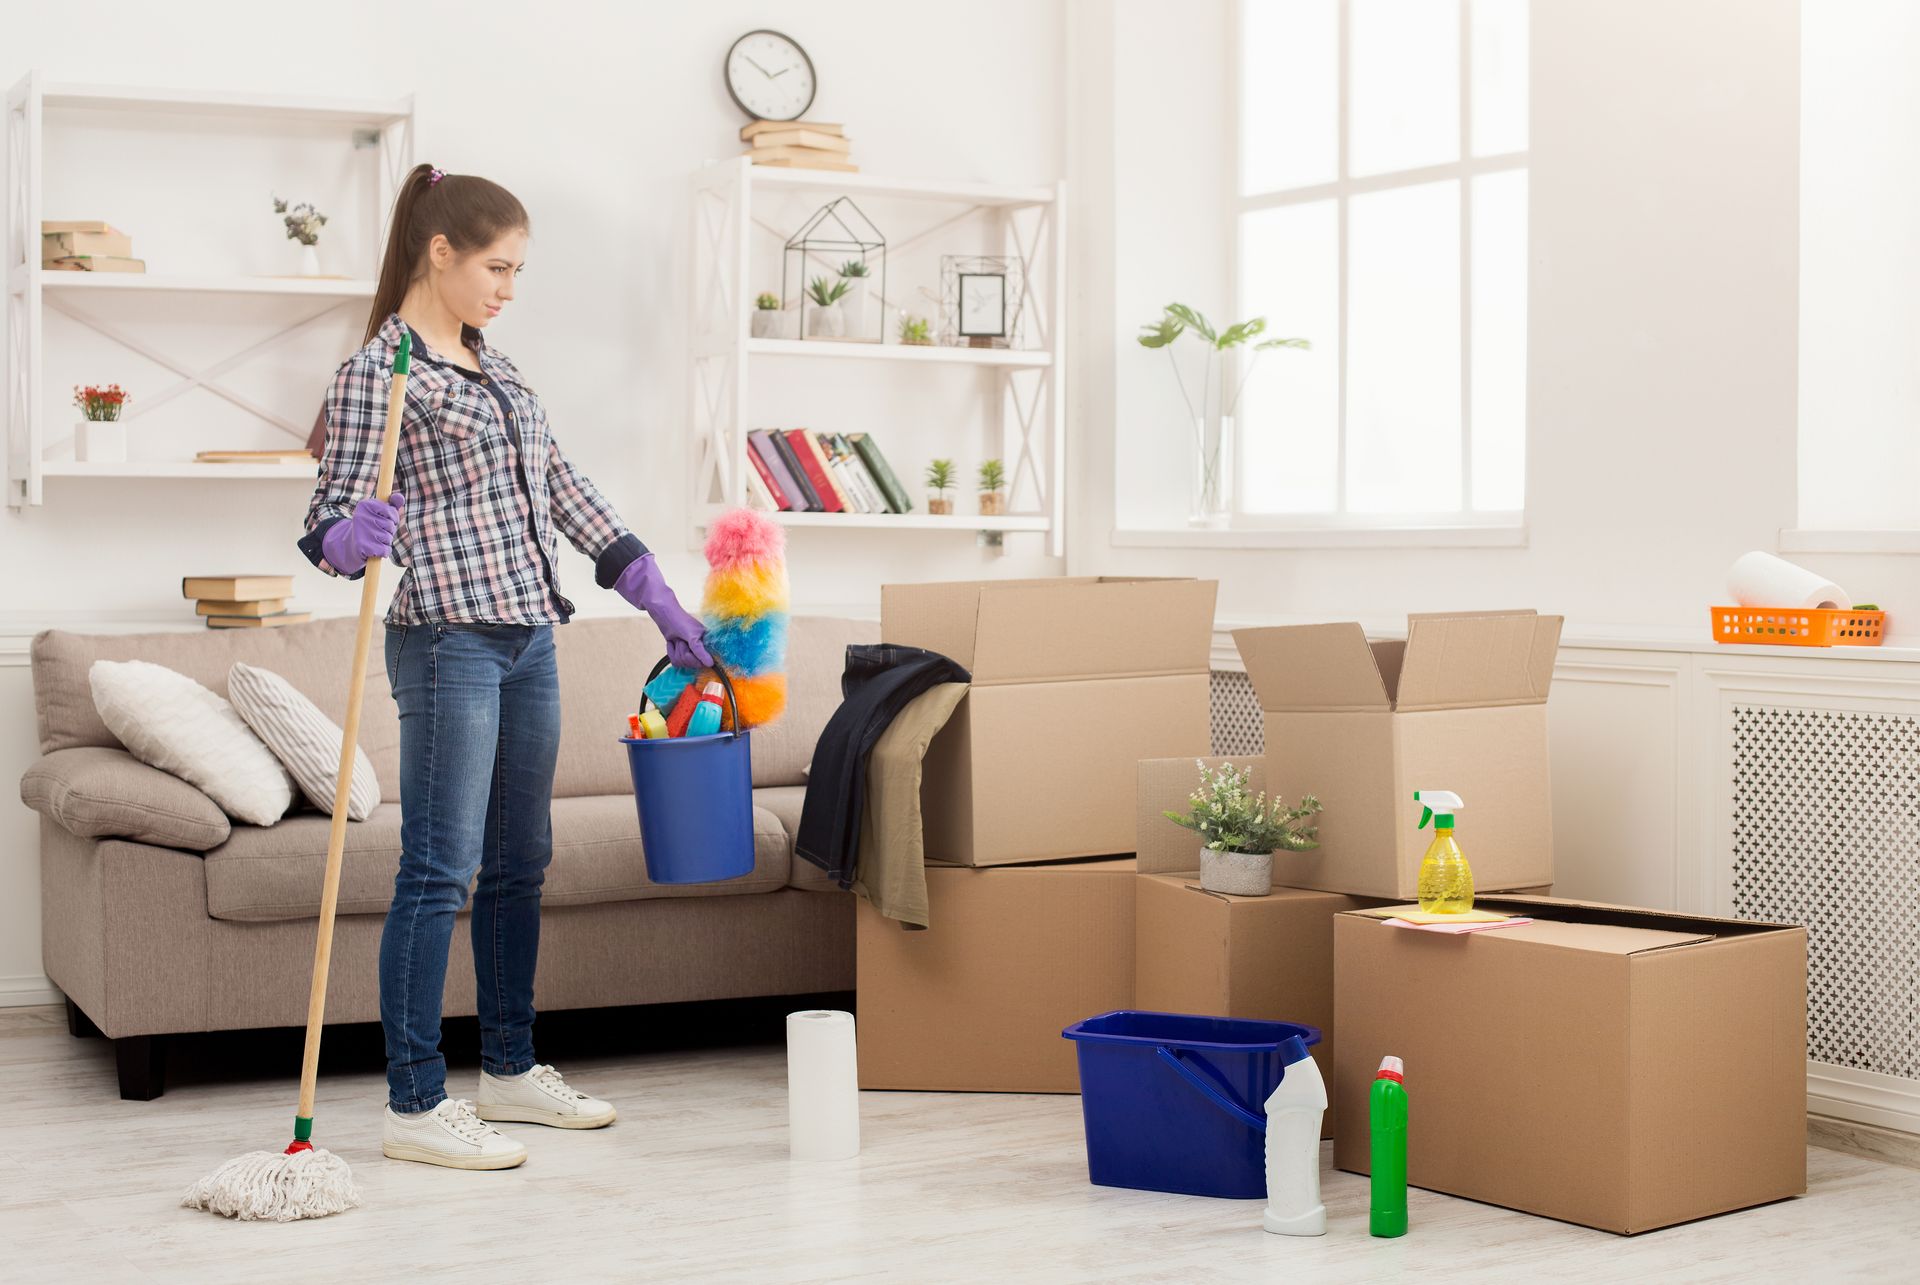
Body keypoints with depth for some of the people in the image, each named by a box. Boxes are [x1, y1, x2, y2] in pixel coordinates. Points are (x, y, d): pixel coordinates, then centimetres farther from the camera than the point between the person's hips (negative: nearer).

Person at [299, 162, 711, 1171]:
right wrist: (354, 538, -36)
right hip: (449, 640, -8)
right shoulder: (376, 373, -9)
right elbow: (327, 522, -12)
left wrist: (657, 596, 14)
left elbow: (562, 487, 18)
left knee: (519, 862, 13)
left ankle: (510, 1067, 24)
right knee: (439, 869, -6)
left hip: (528, 636, 8)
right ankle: (415, 1103, 0)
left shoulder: (491, 366, 16)